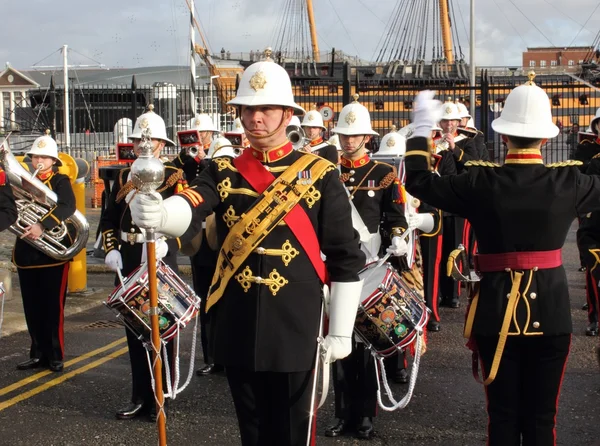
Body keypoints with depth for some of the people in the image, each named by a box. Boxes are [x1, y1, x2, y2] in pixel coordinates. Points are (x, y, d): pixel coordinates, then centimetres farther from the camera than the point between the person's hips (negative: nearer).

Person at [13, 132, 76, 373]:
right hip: (27, 251, 5)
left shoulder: (61, 181, -2)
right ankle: (38, 353, 19)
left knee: (53, 307, 0)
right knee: (32, 308, 9)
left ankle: (55, 355, 8)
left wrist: (42, 226, -33)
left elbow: (68, 207, -20)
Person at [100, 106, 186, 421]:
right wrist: (111, 249, 1)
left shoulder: (174, 177, -4)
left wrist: (164, 245, -27)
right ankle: (140, 397, 22)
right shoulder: (123, 177, 13)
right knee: (134, 331, 11)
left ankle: (159, 399, 13)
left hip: (160, 265, -5)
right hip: (127, 265, 5)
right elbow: (109, 218, 15)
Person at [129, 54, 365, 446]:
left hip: (295, 329, -3)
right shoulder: (223, 172, 5)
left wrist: (341, 331, -3)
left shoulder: (319, 175, -2)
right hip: (238, 328, 3)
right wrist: (156, 212, -41)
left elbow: (347, 258, -1)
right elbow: (189, 210, -17)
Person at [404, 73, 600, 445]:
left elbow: (419, 183, 2)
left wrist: (422, 130, 13)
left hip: (497, 310, 0)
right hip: (550, 310, 0)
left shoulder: (480, 182, -9)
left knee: (503, 413, 10)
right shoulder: (568, 181, -7)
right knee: (541, 415, 8)